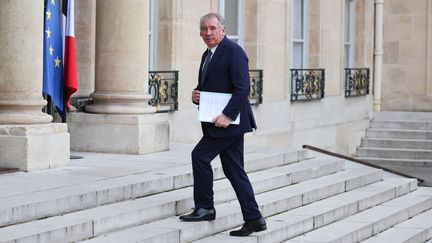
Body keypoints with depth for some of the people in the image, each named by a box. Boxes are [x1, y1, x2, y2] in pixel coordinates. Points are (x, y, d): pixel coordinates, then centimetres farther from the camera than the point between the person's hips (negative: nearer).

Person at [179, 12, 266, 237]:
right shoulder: (207, 55, 17)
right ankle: (253, 219, 10)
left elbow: (242, 88, -20)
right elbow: (206, 88, 25)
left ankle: (204, 208, 1)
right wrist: (196, 96, 2)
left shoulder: (233, 51, -12)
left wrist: (227, 115, -26)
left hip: (229, 121, -9)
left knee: (200, 155, -10)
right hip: (219, 122, 9)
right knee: (234, 170, 8)